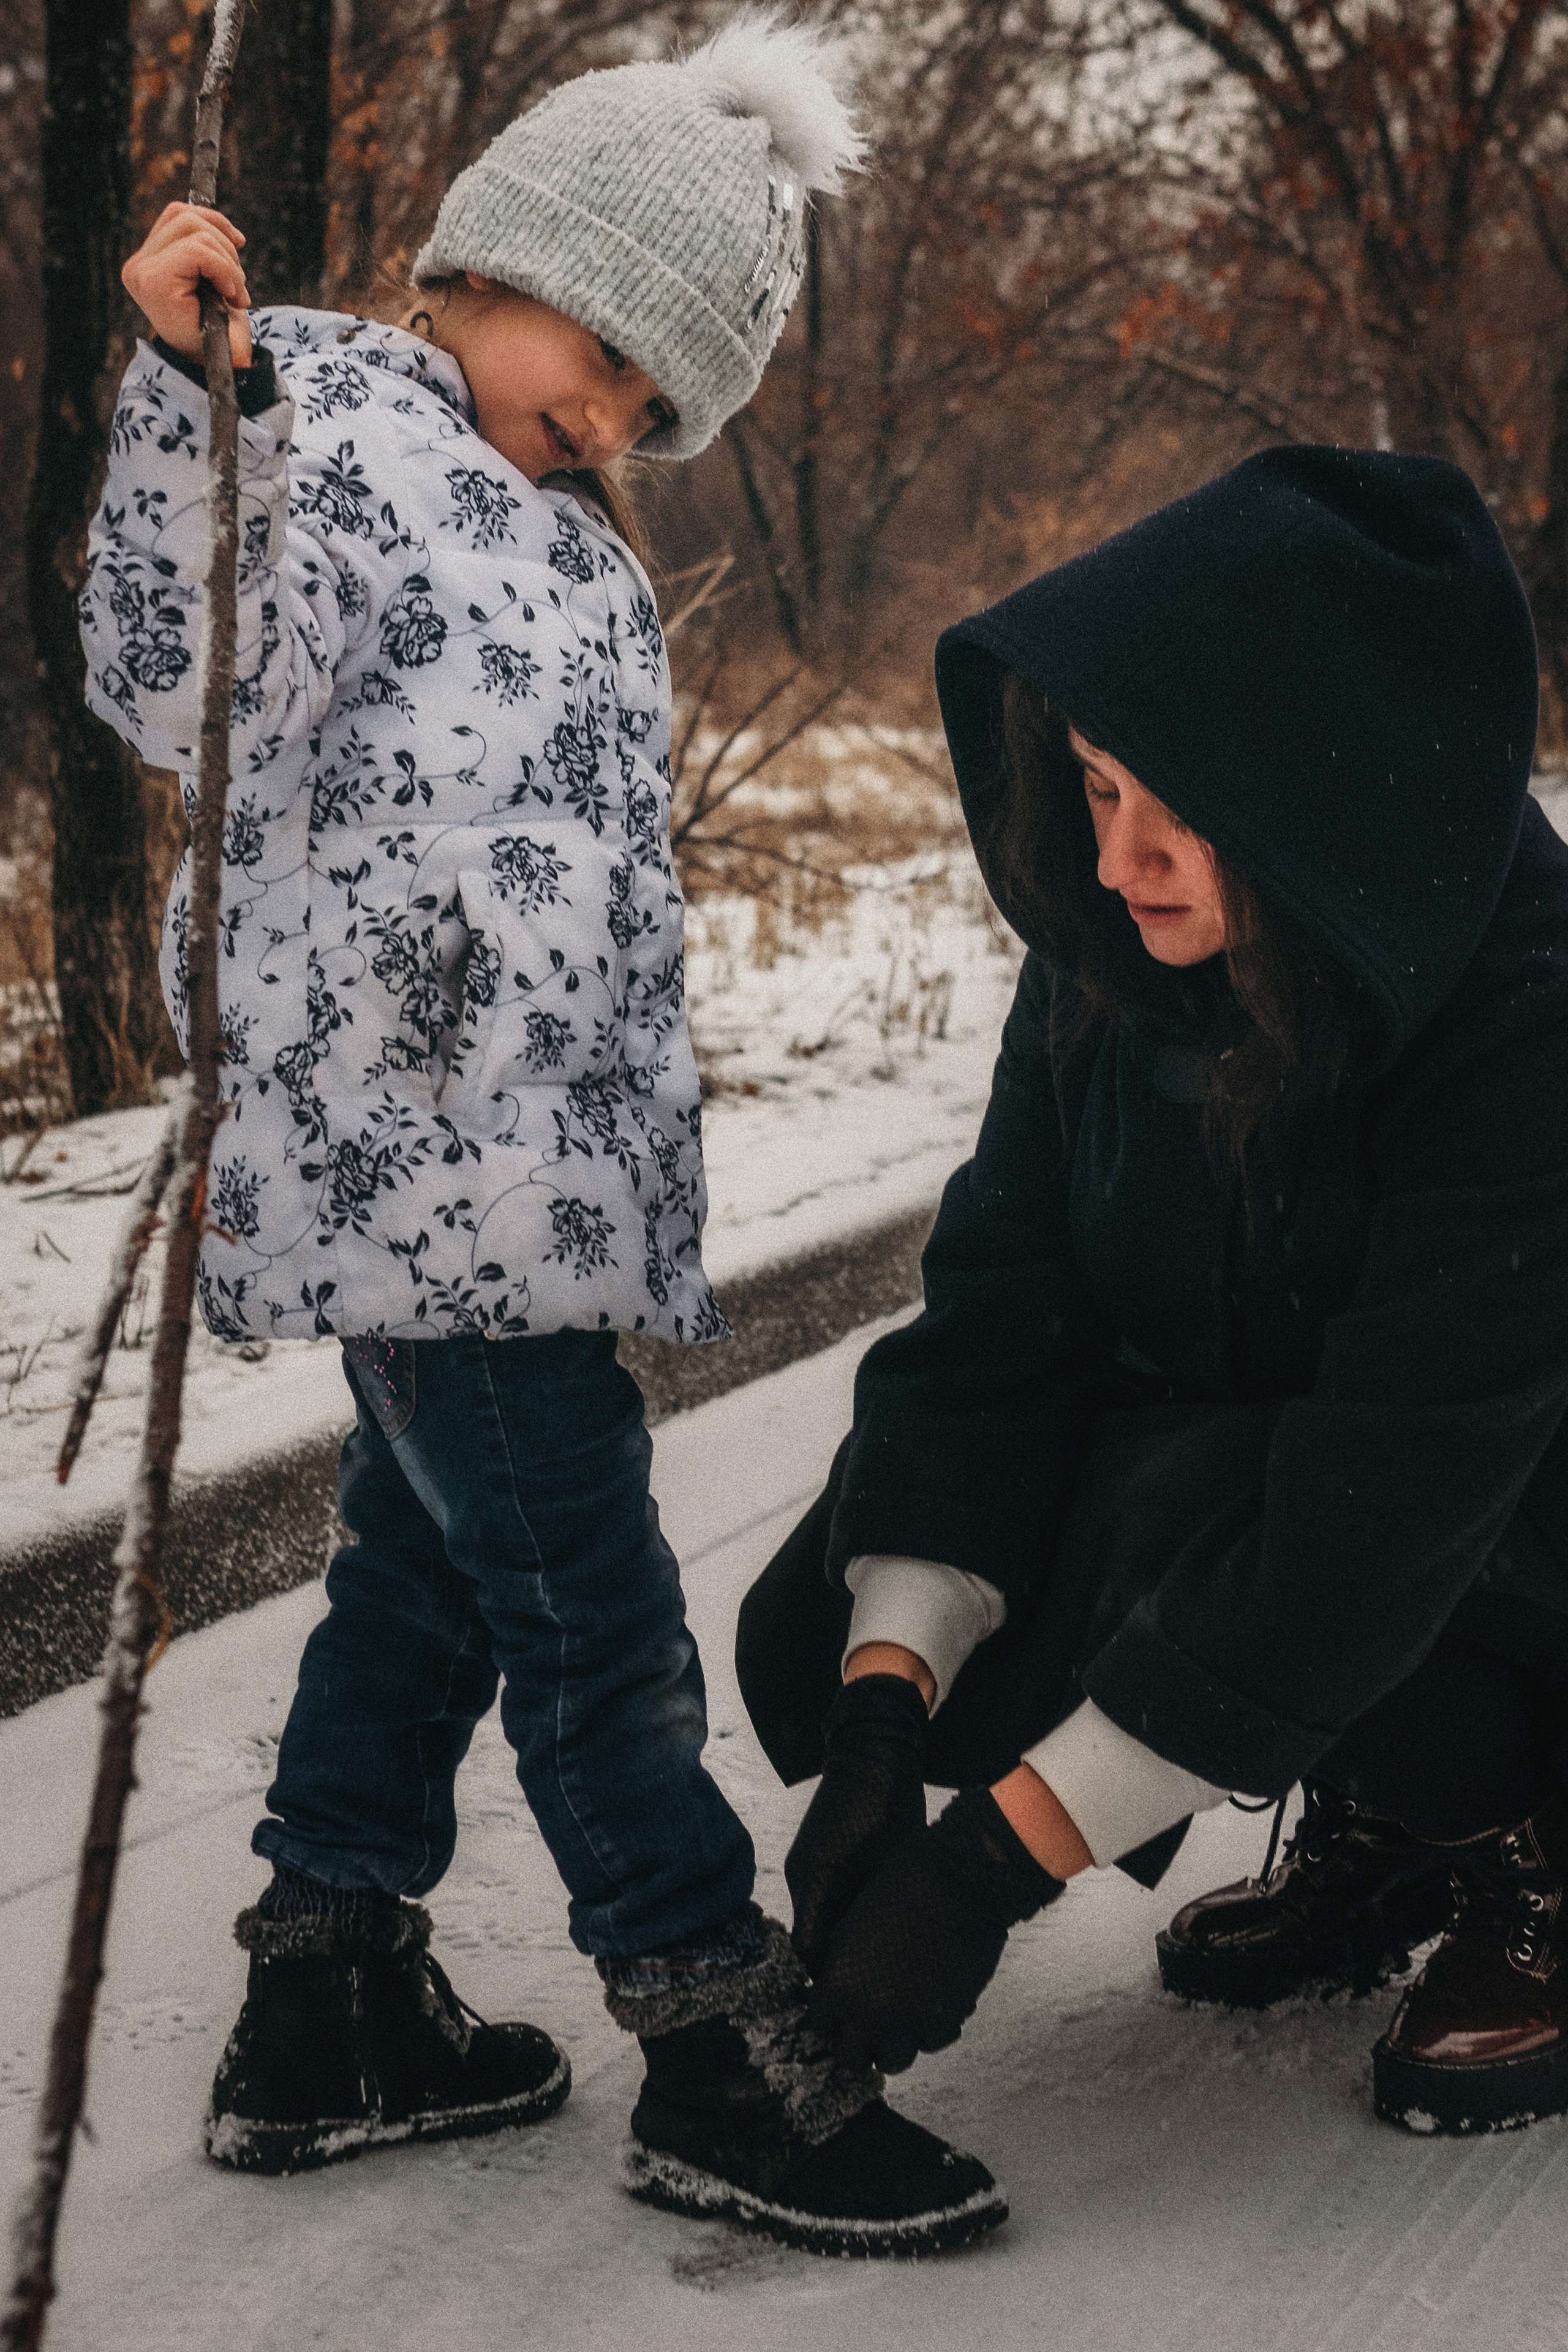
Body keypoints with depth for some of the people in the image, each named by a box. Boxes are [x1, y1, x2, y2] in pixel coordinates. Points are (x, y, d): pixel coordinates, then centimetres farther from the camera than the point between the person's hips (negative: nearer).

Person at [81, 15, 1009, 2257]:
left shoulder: (556, 529, 23)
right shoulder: (316, 409, -4)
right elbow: (181, 689, -16)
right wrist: (183, 383, -22)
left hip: (517, 1165, 9)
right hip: (405, 1149, -9)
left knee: (433, 1556, 15)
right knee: (583, 1585, -5)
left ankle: (328, 2008, 26)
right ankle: (716, 2035, 4)